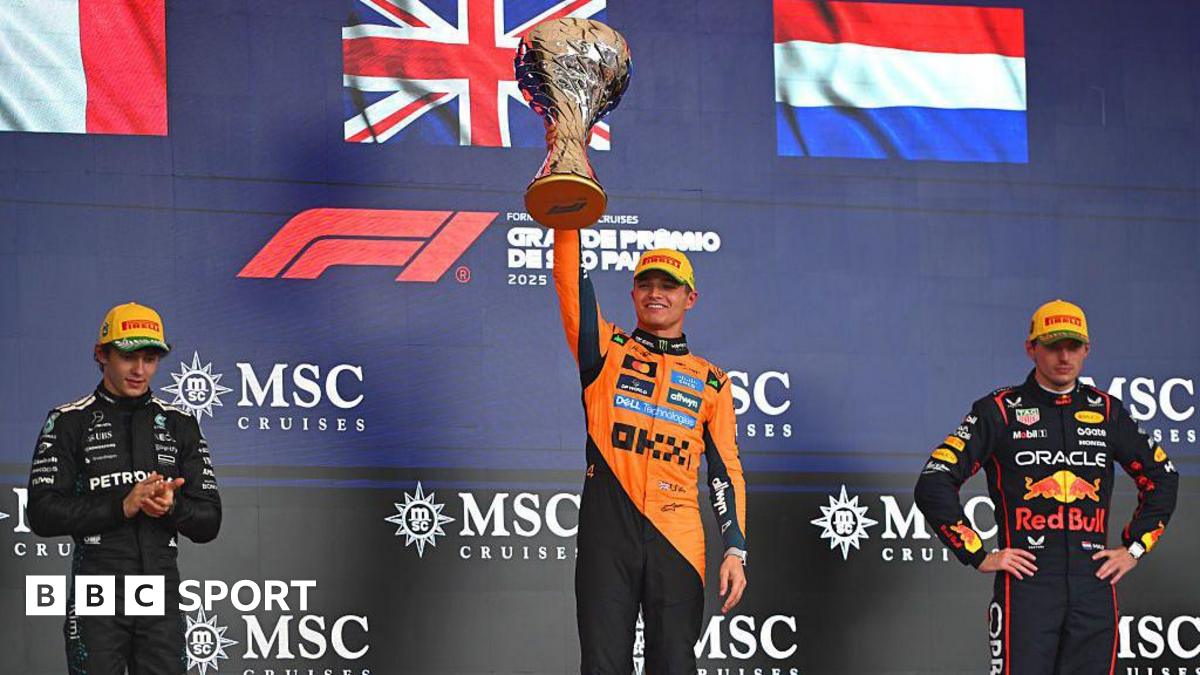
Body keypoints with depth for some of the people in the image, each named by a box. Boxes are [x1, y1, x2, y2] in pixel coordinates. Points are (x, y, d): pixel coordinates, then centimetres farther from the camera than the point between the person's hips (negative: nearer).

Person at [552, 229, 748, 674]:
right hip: (607, 532, -1)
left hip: (677, 537, 1)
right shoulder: (607, 351, 13)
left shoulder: (711, 382, 15)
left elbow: (726, 471, 11)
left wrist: (735, 550, 0)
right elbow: (570, 281, -1)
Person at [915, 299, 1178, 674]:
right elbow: (933, 485, -1)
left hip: (1094, 585, 4)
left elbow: (1161, 477, 27)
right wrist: (978, 556, -4)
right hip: (1025, 584, -4)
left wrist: (1134, 547, 17)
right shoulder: (999, 411, 2)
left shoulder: (1106, 412, 14)